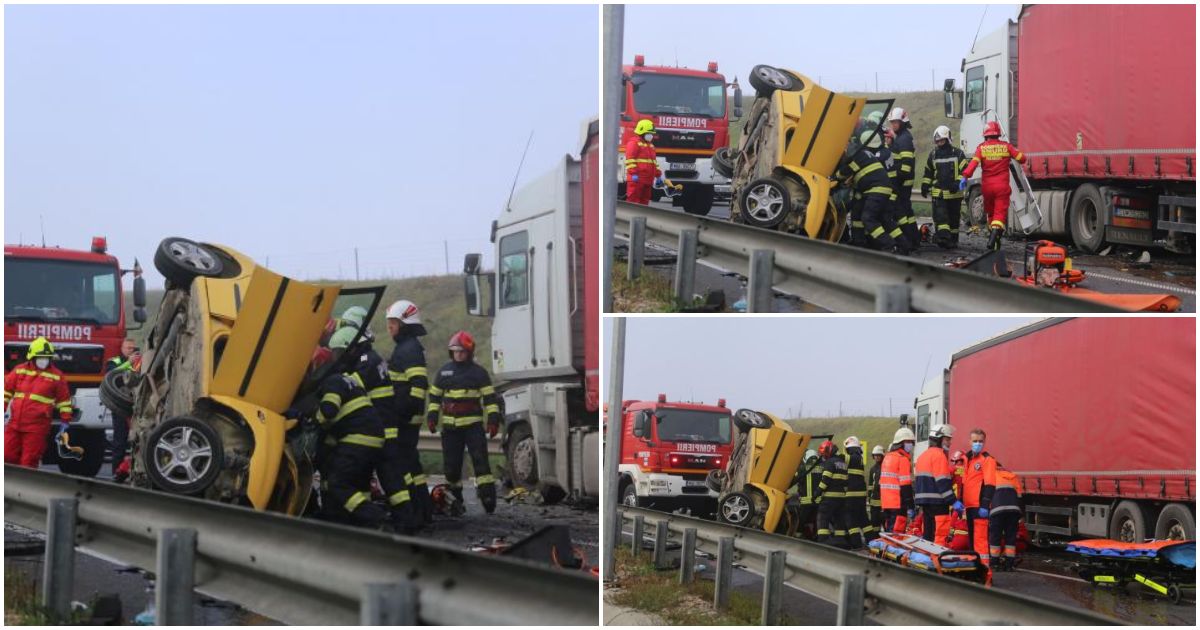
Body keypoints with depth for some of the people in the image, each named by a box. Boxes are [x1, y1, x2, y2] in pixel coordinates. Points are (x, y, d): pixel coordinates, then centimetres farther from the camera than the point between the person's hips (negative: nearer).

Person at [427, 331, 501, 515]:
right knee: (451, 465, 6)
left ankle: (488, 499, -17)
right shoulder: (444, 372, 13)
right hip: (450, 426, 3)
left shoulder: (479, 372, 4)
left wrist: (493, 420, -7)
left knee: (480, 460, -14)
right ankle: (455, 499, 19)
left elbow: (490, 398, 2)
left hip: (473, 425, -3)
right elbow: (434, 396, 19)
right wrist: (432, 417, 8)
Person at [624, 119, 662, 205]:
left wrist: (658, 176, 23)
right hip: (636, 179, -9)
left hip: (647, 180, 9)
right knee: (633, 200, -11)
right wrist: (633, 173, -23)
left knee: (644, 201, 9)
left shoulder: (650, 145, 24)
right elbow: (630, 160, -15)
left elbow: (654, 162, 28)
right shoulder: (634, 142, -6)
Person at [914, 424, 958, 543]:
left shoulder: (923, 455, 20)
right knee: (941, 533, -11)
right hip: (937, 501, -9)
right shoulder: (939, 455, -10)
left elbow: (917, 481, 22)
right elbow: (943, 482, -17)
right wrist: (953, 501, -17)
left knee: (928, 534, 14)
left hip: (924, 500, 9)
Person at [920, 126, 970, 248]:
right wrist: (925, 186, 12)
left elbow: (964, 171, -4)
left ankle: (953, 240, 19)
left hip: (954, 193, -2)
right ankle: (943, 237, -22)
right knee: (940, 215, -14)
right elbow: (928, 172, 19)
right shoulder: (933, 155, 9)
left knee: (954, 217, 8)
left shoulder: (958, 154, -2)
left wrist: (958, 183, -18)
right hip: (938, 192, 2)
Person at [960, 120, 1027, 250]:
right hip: (1002, 186, -1)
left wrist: (965, 176, -22)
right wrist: (1011, 158, 21)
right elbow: (1022, 158, 0)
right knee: (1000, 214, -6)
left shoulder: (981, 148, -2)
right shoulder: (1006, 146, 1)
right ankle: (994, 237, -28)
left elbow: (973, 163, -16)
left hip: (987, 186, 1)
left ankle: (994, 235, 33)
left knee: (991, 213, 21)